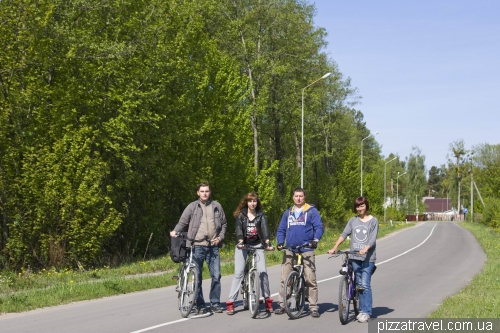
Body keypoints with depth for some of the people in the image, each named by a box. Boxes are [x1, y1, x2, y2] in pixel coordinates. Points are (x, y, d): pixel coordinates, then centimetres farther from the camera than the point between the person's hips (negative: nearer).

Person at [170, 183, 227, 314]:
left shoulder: (217, 206, 10)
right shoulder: (192, 206, 4)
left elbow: (224, 224, 16)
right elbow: (183, 222, 0)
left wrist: (220, 237, 2)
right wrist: (175, 231, -18)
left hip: (213, 246, 2)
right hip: (197, 246, -2)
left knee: (216, 276, 0)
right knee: (197, 277, 4)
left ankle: (215, 303, 11)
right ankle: (199, 305, 12)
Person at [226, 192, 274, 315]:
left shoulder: (261, 215, 2)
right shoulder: (241, 215, 0)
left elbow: (264, 228, -13)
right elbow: (239, 229, -13)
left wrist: (267, 243, -29)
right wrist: (240, 241, -32)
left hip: (257, 245, 1)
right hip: (243, 245, -1)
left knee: (262, 272, -8)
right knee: (238, 272, -9)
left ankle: (268, 299, 7)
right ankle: (231, 302, -6)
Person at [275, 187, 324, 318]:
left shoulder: (312, 211, 3)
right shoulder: (288, 212, 16)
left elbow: (319, 227, -4)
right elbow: (281, 230, 16)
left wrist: (315, 240, -22)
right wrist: (280, 242, -2)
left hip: (306, 250, -4)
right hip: (290, 250, 4)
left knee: (310, 279, -5)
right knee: (284, 278, 2)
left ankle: (313, 307, 0)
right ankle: (282, 305, 10)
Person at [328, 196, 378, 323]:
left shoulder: (373, 221, 0)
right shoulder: (352, 220, 10)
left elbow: (373, 239, -8)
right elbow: (344, 234, 4)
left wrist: (365, 249, -26)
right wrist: (334, 248, -6)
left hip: (368, 257, -4)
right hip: (355, 257, 4)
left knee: (365, 284, -11)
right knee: (359, 285, 9)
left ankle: (366, 312, -6)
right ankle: (362, 310, 16)